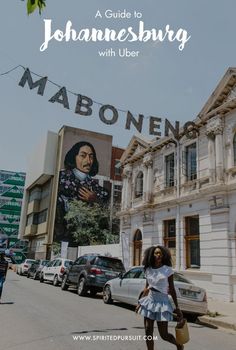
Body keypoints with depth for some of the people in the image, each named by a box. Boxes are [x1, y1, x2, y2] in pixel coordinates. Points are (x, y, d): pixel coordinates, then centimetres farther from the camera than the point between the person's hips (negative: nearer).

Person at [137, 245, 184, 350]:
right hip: (150, 301, 4)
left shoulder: (168, 270, -8)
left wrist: (177, 307, -2)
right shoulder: (148, 270, 2)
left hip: (162, 303, -4)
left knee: (164, 335, 4)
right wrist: (140, 302, 13)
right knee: (148, 332, 3)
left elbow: (172, 289, -3)